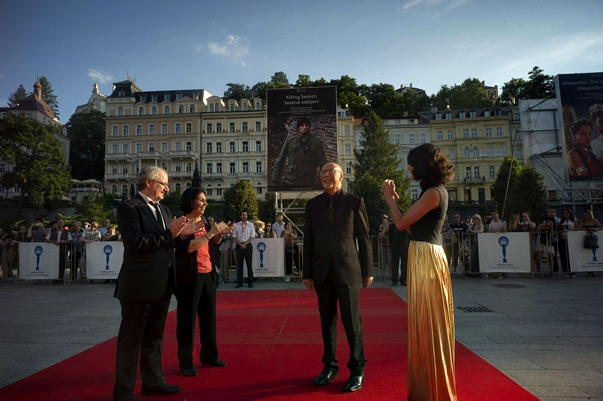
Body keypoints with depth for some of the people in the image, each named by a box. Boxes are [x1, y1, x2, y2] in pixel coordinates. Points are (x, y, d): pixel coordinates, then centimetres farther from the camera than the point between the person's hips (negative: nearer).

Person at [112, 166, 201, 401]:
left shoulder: (163, 210, 13)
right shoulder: (129, 207, -10)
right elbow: (134, 242, -21)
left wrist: (182, 233, -3)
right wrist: (169, 234, -21)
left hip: (162, 283, 8)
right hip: (140, 284, -8)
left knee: (154, 336, 19)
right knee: (131, 338, 6)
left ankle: (153, 381, 33)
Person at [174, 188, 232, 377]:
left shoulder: (204, 220, 10)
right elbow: (187, 247, -23)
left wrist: (220, 234, 5)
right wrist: (210, 233, -22)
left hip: (208, 274, 7)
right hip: (190, 276, -7)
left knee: (209, 315, 13)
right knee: (187, 318, 1)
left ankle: (209, 355, 26)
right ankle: (185, 361, 12)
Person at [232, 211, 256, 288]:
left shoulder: (250, 225, 4)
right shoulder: (236, 225, 7)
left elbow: (252, 236, 0)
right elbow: (234, 236, 4)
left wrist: (245, 244, -10)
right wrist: (240, 244, -8)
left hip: (248, 245, -1)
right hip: (239, 246, 1)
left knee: (249, 264, 1)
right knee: (239, 264, 4)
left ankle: (250, 282, 6)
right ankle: (239, 282, 9)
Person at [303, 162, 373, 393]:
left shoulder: (355, 202, 1)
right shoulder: (313, 204, 8)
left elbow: (364, 238, 0)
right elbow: (308, 240, 8)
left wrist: (368, 270, -2)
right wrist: (307, 272, 6)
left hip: (348, 270, -3)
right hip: (322, 272, 3)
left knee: (352, 321, 4)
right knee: (327, 321, 12)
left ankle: (357, 370, 18)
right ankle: (330, 366, 26)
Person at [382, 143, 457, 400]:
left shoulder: (433, 192, -16)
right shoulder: (435, 191, 15)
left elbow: (401, 224, -14)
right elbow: (411, 225, 15)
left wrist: (389, 197, -2)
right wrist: (396, 198, 15)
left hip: (426, 258, -10)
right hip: (424, 257, 10)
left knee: (429, 322, 0)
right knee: (428, 322, 17)